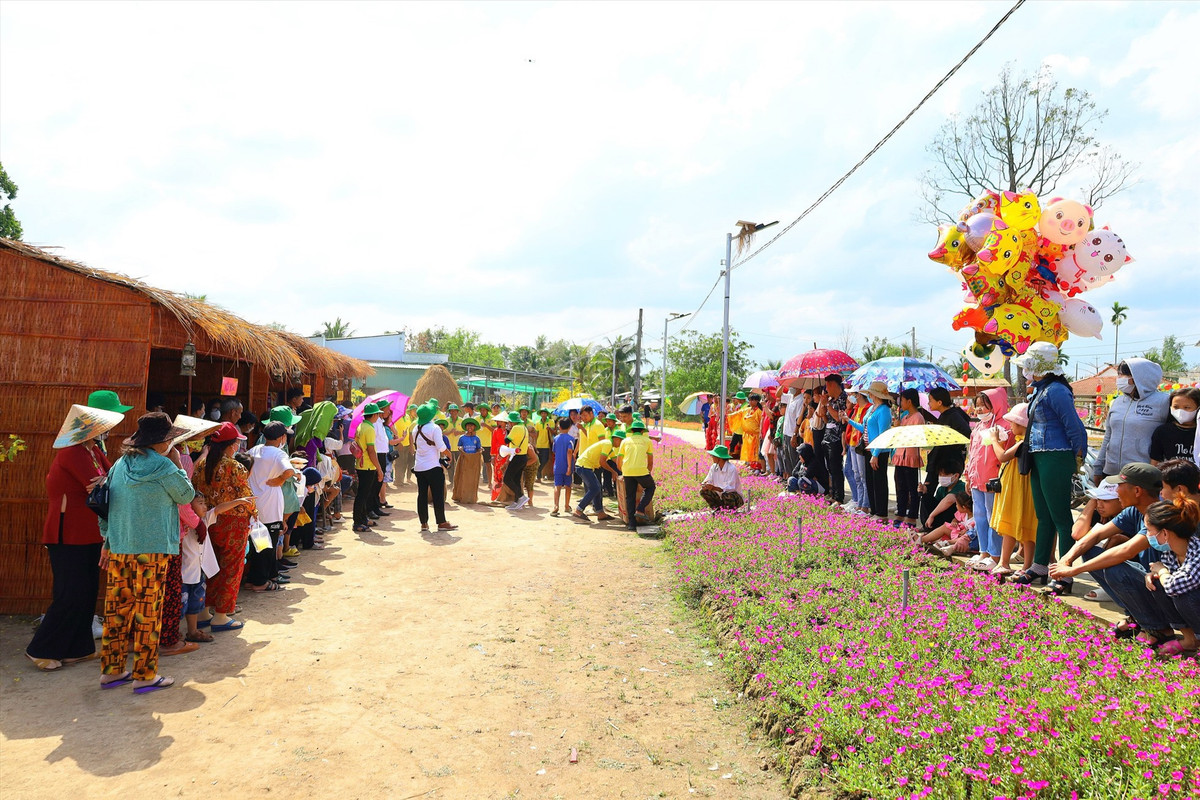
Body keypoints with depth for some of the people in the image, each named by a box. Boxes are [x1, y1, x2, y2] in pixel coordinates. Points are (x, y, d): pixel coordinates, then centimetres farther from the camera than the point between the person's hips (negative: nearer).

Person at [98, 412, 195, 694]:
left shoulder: (120, 464, 8)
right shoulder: (163, 465, -11)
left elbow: (106, 504, 11)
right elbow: (186, 495, 2)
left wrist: (107, 541, 18)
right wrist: (177, 463, 8)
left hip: (118, 548, 7)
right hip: (151, 548, -6)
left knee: (116, 607, 13)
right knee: (148, 610, 2)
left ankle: (111, 670, 23)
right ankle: (145, 675, 9)